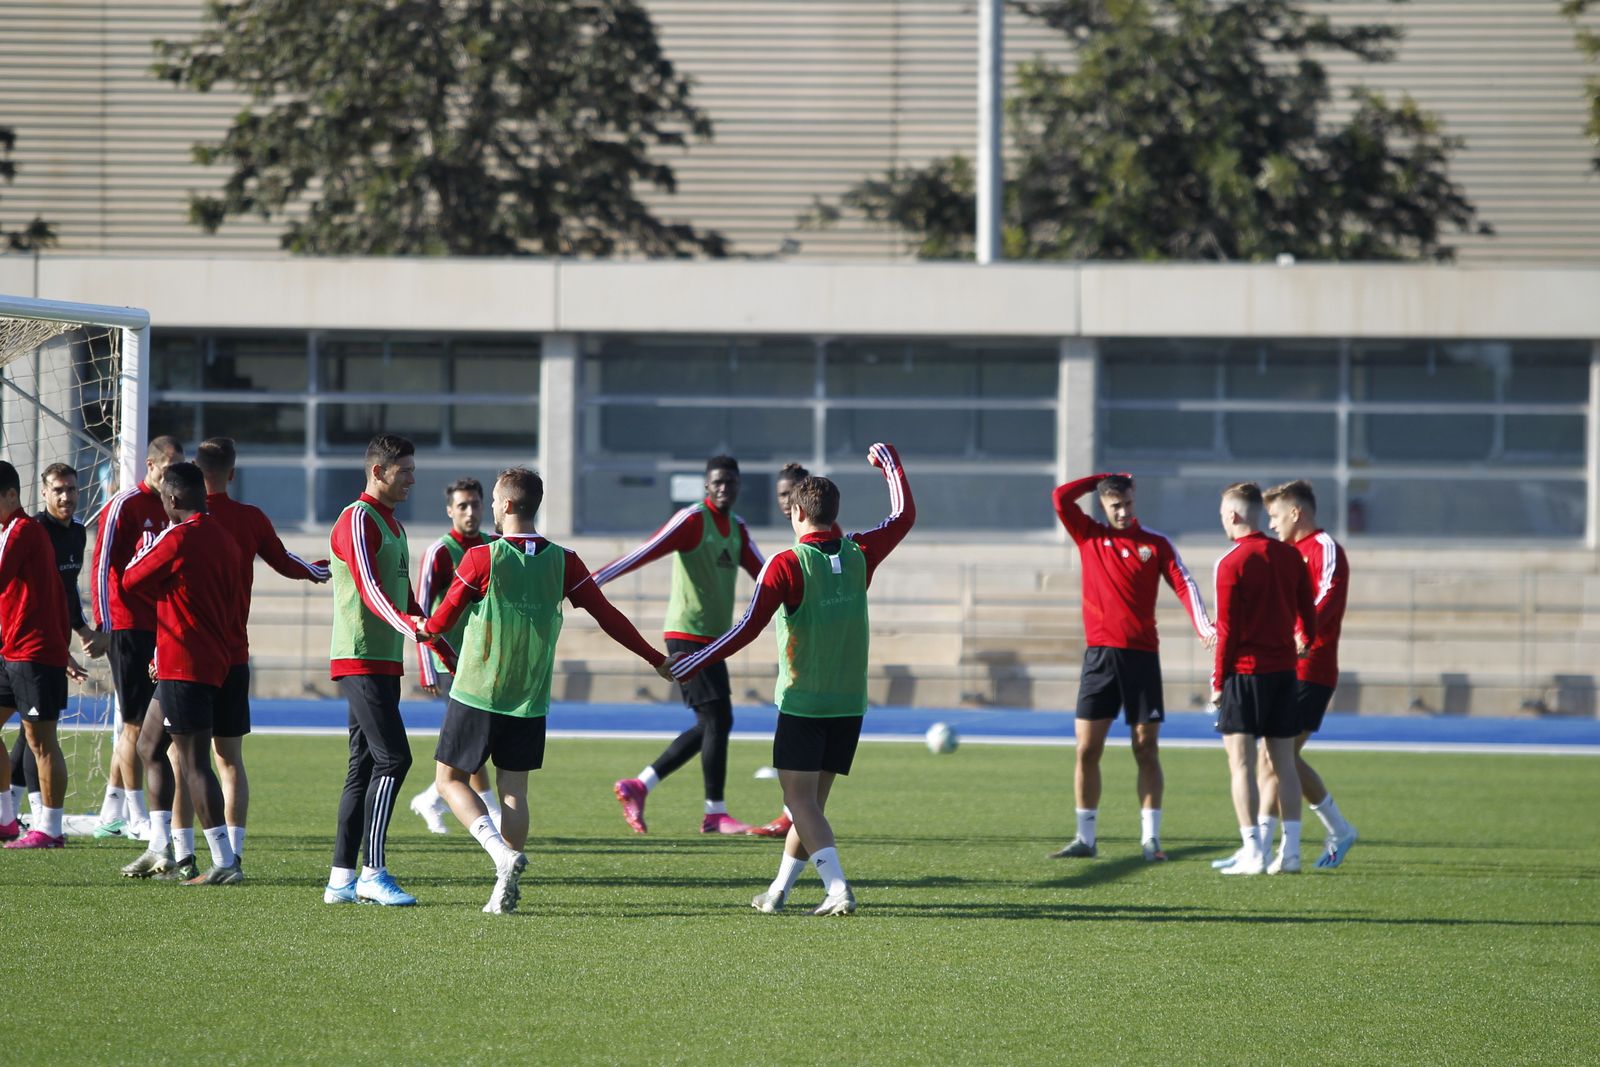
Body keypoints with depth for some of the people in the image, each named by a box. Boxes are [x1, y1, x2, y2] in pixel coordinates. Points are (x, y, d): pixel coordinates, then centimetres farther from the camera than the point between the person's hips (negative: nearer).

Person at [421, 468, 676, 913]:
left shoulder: (481, 559, -12)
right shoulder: (562, 561, -2)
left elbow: (440, 623, -4)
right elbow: (606, 615, -1)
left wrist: (418, 625, 20)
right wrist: (655, 659, 8)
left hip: (476, 694, -4)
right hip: (530, 702, 4)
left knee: (450, 778, 8)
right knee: (514, 789, 10)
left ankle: (501, 851, -13)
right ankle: (507, 887, 4)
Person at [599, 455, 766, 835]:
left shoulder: (737, 529, 14)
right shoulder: (692, 520, -11)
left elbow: (764, 574, 21)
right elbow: (643, 554, -19)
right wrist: (590, 582, -27)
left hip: (712, 640, 9)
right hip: (688, 635, -9)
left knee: (710, 726, 9)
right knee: (718, 720, -10)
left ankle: (638, 787, 15)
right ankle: (716, 814, -5)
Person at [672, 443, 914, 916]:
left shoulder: (787, 564, -13)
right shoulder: (859, 554, 2)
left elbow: (747, 628, -19)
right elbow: (904, 514, 19)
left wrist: (687, 668, -14)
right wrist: (889, 461, 34)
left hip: (801, 703, -5)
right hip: (850, 702, 6)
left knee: (801, 800, -3)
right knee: (812, 801, 13)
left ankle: (838, 889, -19)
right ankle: (778, 891, 21)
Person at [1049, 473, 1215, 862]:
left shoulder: (1156, 543, 4)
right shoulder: (1089, 536, 8)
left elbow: (1183, 584, -6)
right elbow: (1062, 497, -2)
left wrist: (1203, 626, -22)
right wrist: (1103, 479, 4)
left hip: (1142, 654, -1)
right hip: (1100, 654, 1)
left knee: (1147, 749, -1)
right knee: (1087, 748, -1)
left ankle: (1150, 839, 1)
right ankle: (1086, 838, 6)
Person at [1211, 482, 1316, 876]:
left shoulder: (1232, 563, -10)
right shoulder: (1290, 557, 7)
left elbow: (1228, 631, -10)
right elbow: (1308, 618, 11)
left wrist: (1218, 681, -4)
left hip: (1245, 671, -6)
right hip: (1284, 670, 6)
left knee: (1241, 762, -3)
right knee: (1283, 761, 9)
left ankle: (1253, 852, -9)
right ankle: (1290, 851, 7)